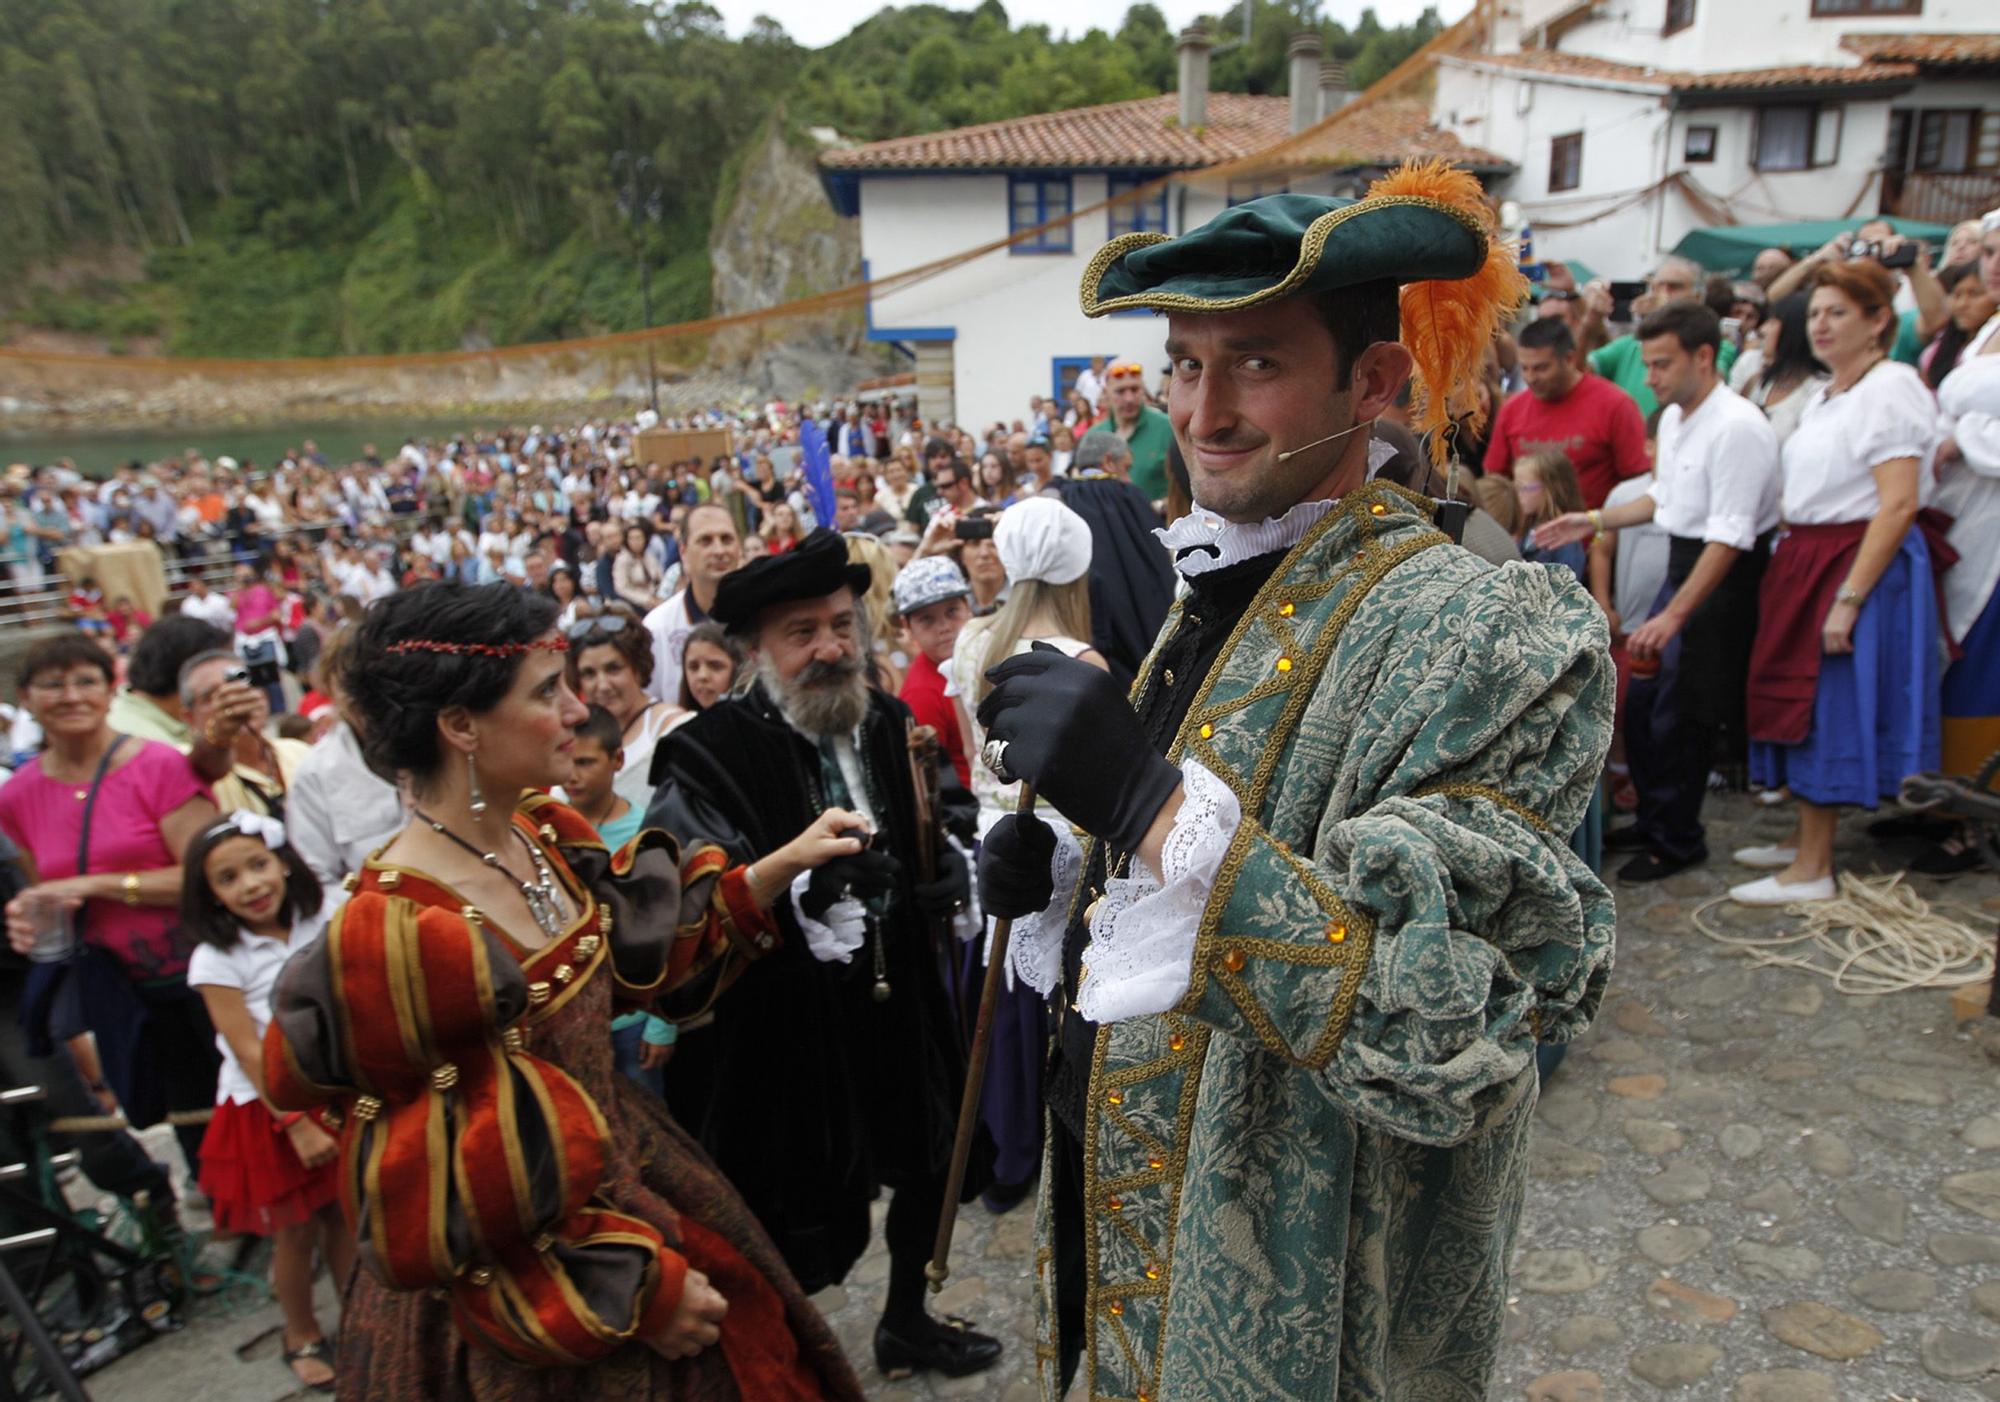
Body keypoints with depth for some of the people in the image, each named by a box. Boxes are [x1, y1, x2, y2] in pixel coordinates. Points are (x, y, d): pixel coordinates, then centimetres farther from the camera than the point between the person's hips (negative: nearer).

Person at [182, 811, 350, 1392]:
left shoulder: (320, 928, -2)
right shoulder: (216, 959, -13)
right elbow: (251, 1054, -14)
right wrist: (296, 1124, -16)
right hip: (268, 1110, -3)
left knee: (346, 1215, 12)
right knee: (295, 1231, 10)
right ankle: (301, 1339, 32)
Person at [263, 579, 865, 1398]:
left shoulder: (547, 837, -4)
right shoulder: (398, 933, -27)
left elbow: (636, 960, 10)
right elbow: (453, 1197, -21)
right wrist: (637, 1289, -16)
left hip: (627, 1171, 7)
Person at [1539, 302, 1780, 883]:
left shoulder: (1737, 427, -21)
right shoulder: (1674, 416, 8)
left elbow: (1729, 538, -25)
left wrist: (1673, 616, -27)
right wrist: (1594, 521, 13)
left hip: (1723, 578, -9)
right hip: (1682, 565, 9)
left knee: (1680, 718, 0)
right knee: (1639, 703, 14)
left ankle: (1678, 840, 19)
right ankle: (1654, 820, 31)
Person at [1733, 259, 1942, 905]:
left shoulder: (1891, 388, -13)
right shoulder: (1825, 395, 16)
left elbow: (1897, 506, -21)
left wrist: (1848, 598, -25)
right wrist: (1789, 564, 10)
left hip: (1863, 564, -9)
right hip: (1807, 562, 9)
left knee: (1828, 710, -5)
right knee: (1802, 704, 13)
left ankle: (1812, 871, 4)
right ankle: (1804, 839, 26)